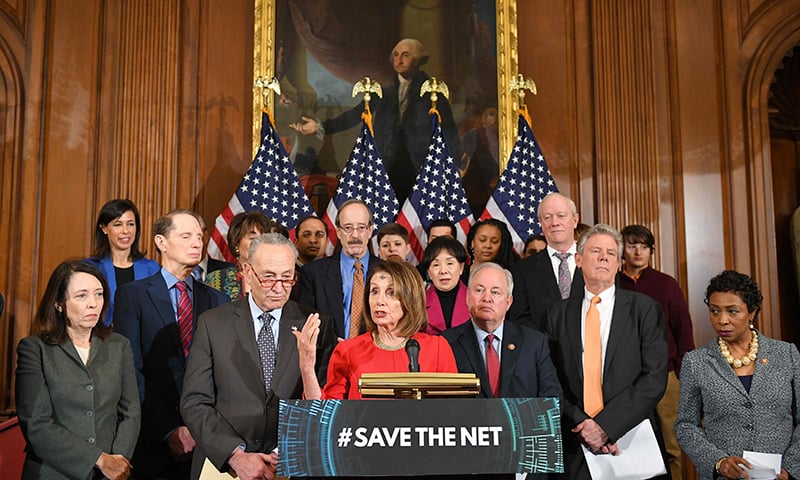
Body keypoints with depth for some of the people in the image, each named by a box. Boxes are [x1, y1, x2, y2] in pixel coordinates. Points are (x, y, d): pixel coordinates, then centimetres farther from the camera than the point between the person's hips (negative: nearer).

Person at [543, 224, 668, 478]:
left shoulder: (645, 309, 0)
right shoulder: (558, 314, 5)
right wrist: (580, 424, -13)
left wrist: (605, 424, -15)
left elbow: (655, 378, -8)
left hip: (631, 439, -1)